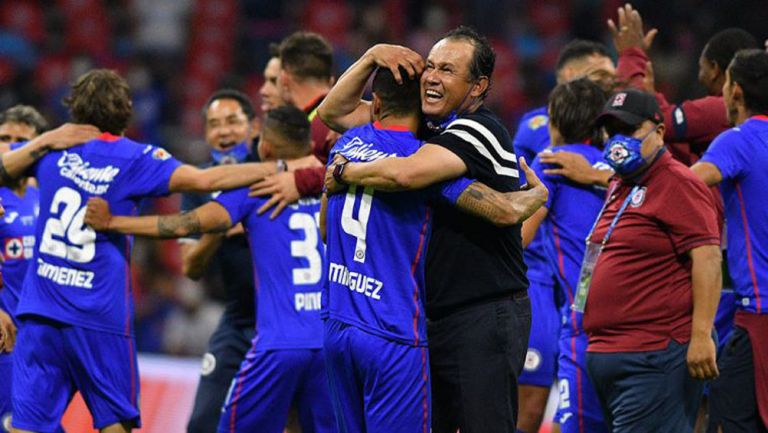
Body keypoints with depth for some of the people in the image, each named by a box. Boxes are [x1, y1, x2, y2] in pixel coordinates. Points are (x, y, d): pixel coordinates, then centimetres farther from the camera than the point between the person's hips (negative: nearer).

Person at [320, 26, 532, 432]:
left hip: (485, 318, -9)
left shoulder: (480, 130, -14)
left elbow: (406, 173, -31)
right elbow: (335, 111, 16)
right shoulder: (427, 127, 12)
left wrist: (344, 171, -12)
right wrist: (373, 55, 0)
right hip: (434, 316, 9)